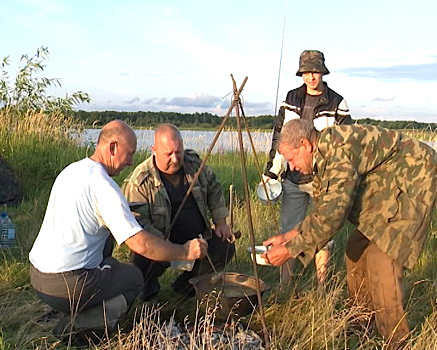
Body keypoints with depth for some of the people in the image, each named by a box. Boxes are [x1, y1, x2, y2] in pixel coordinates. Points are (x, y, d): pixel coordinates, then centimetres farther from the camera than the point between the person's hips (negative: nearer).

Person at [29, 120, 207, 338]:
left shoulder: (71, 171, 8)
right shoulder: (103, 185, -17)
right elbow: (141, 245, -22)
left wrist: (123, 212, 19)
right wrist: (185, 252, -9)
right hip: (67, 287, -8)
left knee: (105, 236, 22)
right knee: (134, 278, 15)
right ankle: (79, 322, -5)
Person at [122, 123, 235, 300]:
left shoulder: (194, 163, -2)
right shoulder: (138, 182, -20)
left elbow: (214, 190, 13)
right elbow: (138, 222, -23)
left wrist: (221, 223, 7)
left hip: (196, 238, 6)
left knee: (225, 248, -11)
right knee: (144, 264, -32)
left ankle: (186, 284, 12)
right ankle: (148, 285, 9)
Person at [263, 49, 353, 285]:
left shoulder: (337, 103, -1)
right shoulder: (291, 99, 8)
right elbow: (279, 136, 13)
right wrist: (271, 170, 9)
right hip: (292, 177, 3)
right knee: (288, 231, 6)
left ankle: (321, 287, 19)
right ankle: (284, 286, 17)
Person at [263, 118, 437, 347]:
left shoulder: (339, 149, -28)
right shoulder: (321, 158, 3)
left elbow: (332, 214, -33)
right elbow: (321, 210, 10)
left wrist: (289, 250, -27)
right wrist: (287, 236, 1)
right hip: (388, 189, 10)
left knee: (381, 258, -16)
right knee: (357, 248, 10)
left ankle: (397, 341, -1)